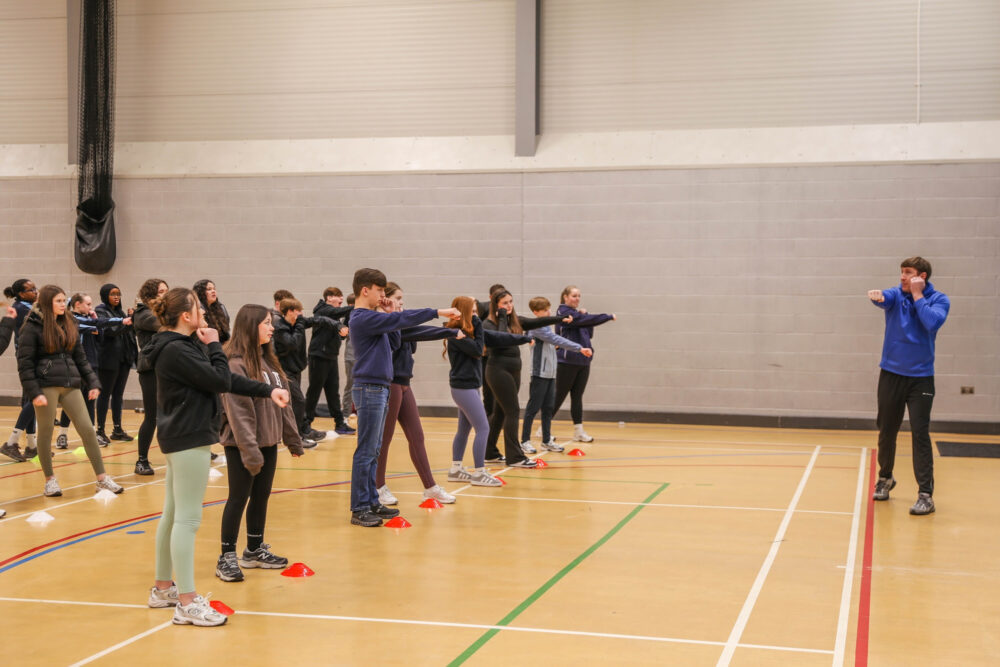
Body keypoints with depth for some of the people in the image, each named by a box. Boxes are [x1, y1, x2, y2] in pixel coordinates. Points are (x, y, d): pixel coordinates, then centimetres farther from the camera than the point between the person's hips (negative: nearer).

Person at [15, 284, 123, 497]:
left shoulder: (69, 324, 14)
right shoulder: (33, 327, -3)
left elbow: (80, 358, 17)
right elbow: (24, 363, -7)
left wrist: (93, 382, 9)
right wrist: (34, 392, -14)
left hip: (71, 385, 5)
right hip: (46, 385, -5)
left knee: (87, 429, 0)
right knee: (46, 432, 4)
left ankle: (102, 478, 4)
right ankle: (50, 480, 18)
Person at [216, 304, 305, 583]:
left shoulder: (269, 360, 11)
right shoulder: (236, 364, -16)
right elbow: (238, 411, -20)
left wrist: (292, 438, 14)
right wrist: (249, 450, -22)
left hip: (269, 441, 8)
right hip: (241, 445, -8)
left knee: (261, 496, 15)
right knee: (239, 498, -1)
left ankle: (255, 550, 28)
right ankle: (227, 557, 9)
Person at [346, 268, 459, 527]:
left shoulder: (371, 318, 15)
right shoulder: (363, 318, -15)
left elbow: (394, 342, 17)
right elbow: (402, 319, -20)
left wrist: (392, 316, 5)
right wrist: (438, 312, -18)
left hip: (380, 389, 10)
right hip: (369, 390, -10)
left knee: (373, 451, 13)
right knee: (366, 452, -6)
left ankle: (371, 502, 19)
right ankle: (359, 509, -2)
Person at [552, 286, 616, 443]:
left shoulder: (578, 313, 17)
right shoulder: (563, 311, -9)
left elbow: (590, 333, 12)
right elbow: (588, 320, -19)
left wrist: (585, 315, -2)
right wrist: (609, 317, -12)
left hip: (583, 361, 7)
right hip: (567, 361, -7)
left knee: (577, 396, 8)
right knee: (559, 396, -2)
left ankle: (578, 431, 9)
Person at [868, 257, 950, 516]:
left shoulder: (939, 300, -3)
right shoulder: (896, 294, 0)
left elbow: (933, 322, -24)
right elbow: (886, 298, -25)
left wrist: (917, 295, -16)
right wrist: (878, 297, -48)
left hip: (920, 378, -2)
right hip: (891, 375, 3)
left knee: (920, 434, -9)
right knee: (886, 431, 11)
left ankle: (925, 494, -7)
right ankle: (885, 478, 33)